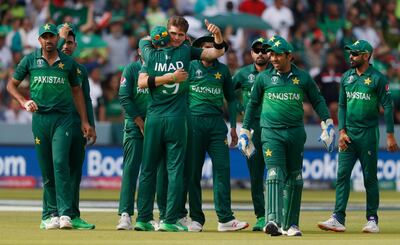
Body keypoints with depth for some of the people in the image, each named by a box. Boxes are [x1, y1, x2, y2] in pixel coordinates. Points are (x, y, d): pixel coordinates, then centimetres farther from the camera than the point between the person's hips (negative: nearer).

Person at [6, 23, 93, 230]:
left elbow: (76, 90, 16)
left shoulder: (68, 63, 8)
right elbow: (11, 85, 15)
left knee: (60, 163, -16)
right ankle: (50, 215, 10)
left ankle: (65, 213, -20)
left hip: (63, 119, -1)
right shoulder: (30, 61, 7)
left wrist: (84, 121, 12)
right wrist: (24, 102, -3)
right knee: (46, 169, 3)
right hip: (40, 118, 1)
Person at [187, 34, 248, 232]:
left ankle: (225, 219, -9)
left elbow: (231, 99, 20)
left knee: (222, 169, -7)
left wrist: (233, 126, 13)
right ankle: (196, 219, 5)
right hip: (194, 121, -2)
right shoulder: (190, 67, 5)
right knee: (193, 171, -1)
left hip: (217, 122, 2)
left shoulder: (223, 70, 14)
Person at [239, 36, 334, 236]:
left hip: (296, 133, 2)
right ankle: (273, 220, -30)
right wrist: (245, 130, 14)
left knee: (294, 179, 7)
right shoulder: (263, 78, 5)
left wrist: (327, 123, 3)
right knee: (274, 174, -17)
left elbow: (317, 101, 13)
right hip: (271, 132, -2)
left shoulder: (303, 78, 5)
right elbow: (253, 104, 15)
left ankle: (290, 223, 15)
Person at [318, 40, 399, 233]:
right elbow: (342, 106, 14)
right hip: (349, 135, 5)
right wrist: (342, 131, 3)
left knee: (370, 177, 1)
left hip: (368, 133, -5)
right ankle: (338, 219, -6)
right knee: (342, 174, -3)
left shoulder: (377, 78, -6)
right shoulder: (346, 77, 10)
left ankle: (372, 219, 9)